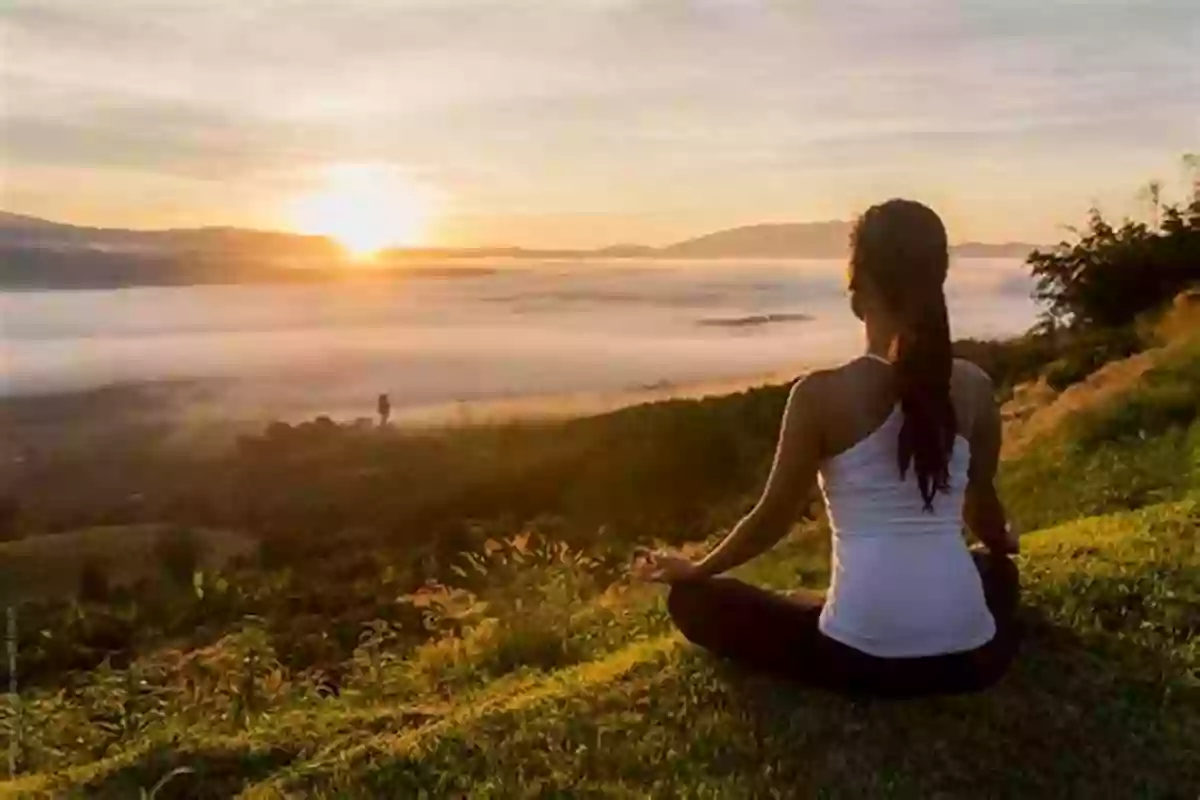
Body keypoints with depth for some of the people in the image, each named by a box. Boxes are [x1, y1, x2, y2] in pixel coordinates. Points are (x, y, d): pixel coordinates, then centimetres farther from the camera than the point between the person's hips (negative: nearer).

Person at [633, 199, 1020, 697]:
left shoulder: (820, 394, -9)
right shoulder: (974, 386, 2)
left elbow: (773, 517, -1)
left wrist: (695, 570, 17)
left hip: (862, 657, -5)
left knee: (693, 600, 14)